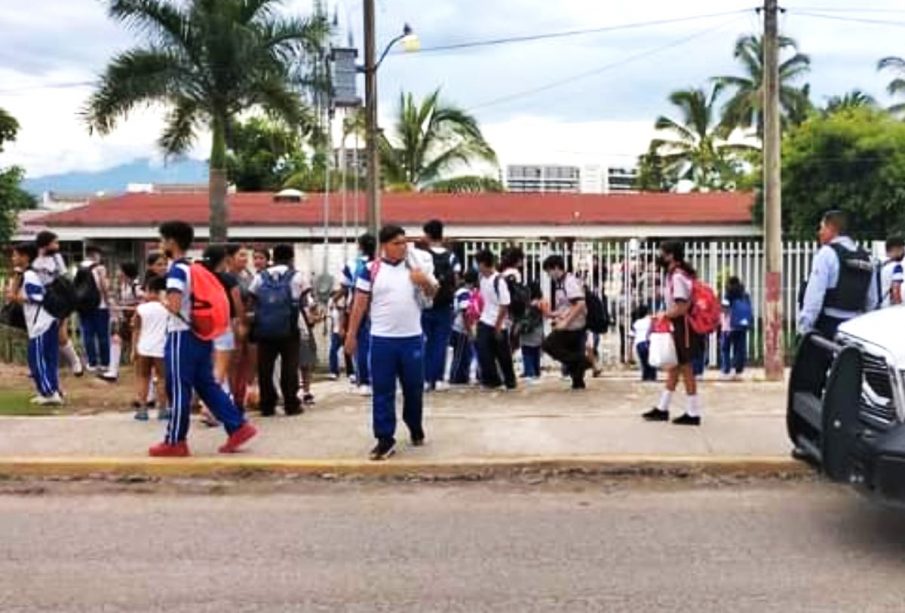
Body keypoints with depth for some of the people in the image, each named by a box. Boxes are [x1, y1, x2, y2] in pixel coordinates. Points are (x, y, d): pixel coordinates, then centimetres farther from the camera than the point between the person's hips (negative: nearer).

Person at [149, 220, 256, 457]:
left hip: (182, 336, -9)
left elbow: (174, 307, -23)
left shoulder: (176, 270, -14)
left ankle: (175, 442, 7)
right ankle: (238, 427, 7)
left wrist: (161, 301, -5)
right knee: (207, 386, 11)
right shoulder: (195, 268, 15)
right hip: (200, 335, 9)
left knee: (179, 390, -1)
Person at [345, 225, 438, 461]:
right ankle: (385, 439, 6)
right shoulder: (370, 270, -2)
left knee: (414, 388, 13)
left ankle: (416, 429, 34)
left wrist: (424, 281, -15)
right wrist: (351, 334, -2)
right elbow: (359, 304, 0)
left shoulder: (415, 266, 5)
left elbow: (433, 292, 7)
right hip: (382, 339, -2)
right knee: (382, 391, 0)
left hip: (412, 338, 2)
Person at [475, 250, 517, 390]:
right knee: (484, 352, -2)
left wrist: (497, 326, -16)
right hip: (484, 322, 6)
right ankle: (491, 380, 8)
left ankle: (510, 381, 23)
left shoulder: (499, 280, -18)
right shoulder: (482, 279, 5)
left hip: (499, 325, -6)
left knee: (503, 355, 7)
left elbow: (504, 306, -18)